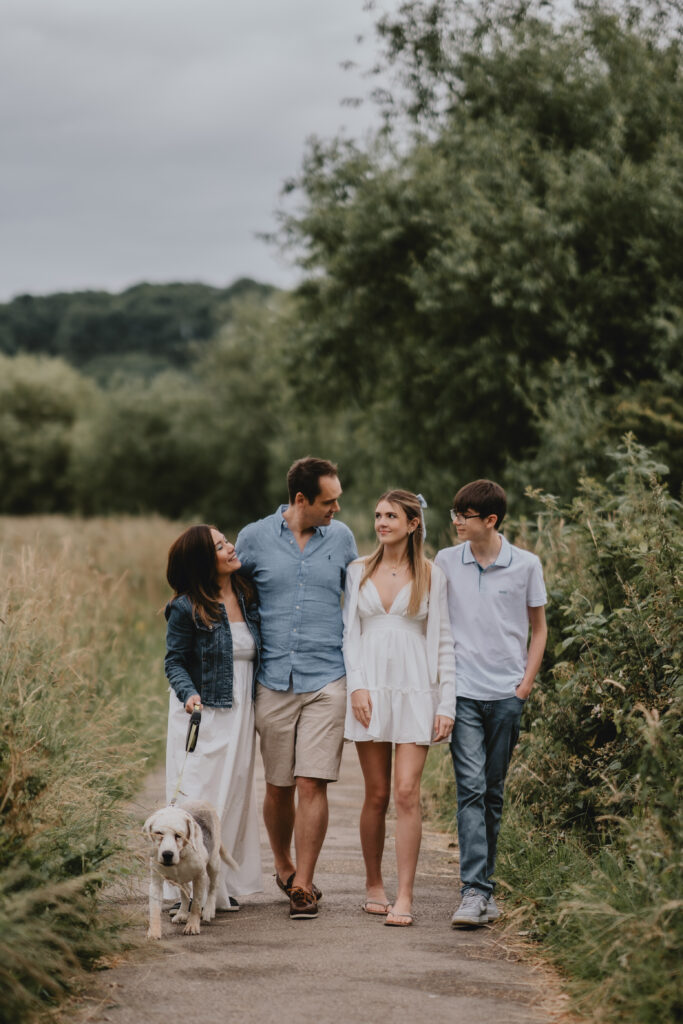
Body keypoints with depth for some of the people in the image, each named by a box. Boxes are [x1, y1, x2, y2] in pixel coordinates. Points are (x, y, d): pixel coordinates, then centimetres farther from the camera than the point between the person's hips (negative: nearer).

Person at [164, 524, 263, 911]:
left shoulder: (247, 598, 5)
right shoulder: (187, 608, -11)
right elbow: (174, 661, -7)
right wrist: (188, 693, -24)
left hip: (240, 715, 6)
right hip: (202, 716, -6)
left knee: (235, 796, 9)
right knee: (200, 799, -6)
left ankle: (224, 885, 18)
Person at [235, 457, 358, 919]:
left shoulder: (341, 538, 6)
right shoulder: (255, 538, 1)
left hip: (326, 679, 0)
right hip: (273, 681, 0)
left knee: (312, 784, -8)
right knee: (278, 786, 8)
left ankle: (303, 885, -1)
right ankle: (283, 865, 31)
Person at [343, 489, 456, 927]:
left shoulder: (432, 576, 4)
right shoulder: (359, 571, 10)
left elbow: (443, 642, 3)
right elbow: (349, 632, 9)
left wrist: (447, 704, -3)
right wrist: (356, 686, -4)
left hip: (416, 691, -2)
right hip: (370, 689, 2)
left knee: (407, 793, -10)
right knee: (377, 795, 5)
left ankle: (404, 898, -9)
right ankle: (374, 886, 19)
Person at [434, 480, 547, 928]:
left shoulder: (526, 565, 2)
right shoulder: (446, 562, 3)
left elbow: (538, 627, 12)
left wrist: (527, 681, 3)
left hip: (507, 693, 1)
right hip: (463, 690, -1)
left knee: (493, 792, 7)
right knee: (471, 787, -12)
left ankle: (483, 883, 19)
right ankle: (476, 891, -16)